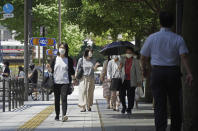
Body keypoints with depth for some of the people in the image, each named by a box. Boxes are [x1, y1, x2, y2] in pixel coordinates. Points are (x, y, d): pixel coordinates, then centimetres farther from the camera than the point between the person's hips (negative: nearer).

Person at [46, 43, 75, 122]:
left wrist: (73, 80, 4)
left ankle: (64, 115, -24)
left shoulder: (69, 60, 3)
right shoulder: (55, 59, 6)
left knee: (64, 98, -15)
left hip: (65, 82, -2)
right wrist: (49, 68, -13)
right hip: (56, 82, 2)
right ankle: (57, 115, 20)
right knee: (57, 99, 9)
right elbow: (52, 70, 8)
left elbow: (71, 71, 8)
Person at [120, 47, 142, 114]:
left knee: (130, 96, -1)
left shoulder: (135, 61, 2)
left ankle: (129, 109, 10)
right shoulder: (123, 60, 11)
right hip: (123, 80, 2)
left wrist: (139, 81, -4)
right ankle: (124, 106, 19)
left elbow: (138, 71, 1)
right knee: (121, 94, -5)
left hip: (131, 81, -2)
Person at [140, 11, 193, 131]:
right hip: (174, 72, 0)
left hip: (157, 72, 0)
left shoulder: (152, 38, 2)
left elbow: (144, 57, 8)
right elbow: (184, 56, -13)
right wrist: (189, 73, -19)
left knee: (160, 104, -2)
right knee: (175, 104, 11)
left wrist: (144, 70, 26)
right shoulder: (178, 39, 0)